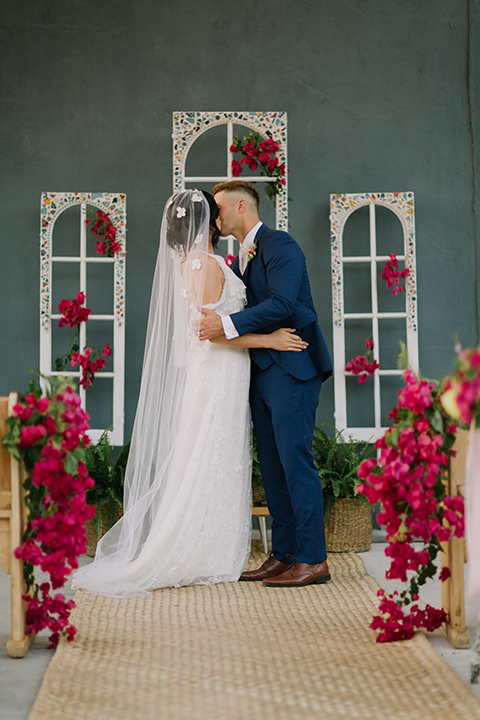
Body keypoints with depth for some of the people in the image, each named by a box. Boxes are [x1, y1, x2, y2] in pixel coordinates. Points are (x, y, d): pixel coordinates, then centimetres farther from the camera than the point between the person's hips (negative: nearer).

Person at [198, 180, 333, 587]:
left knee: (295, 460, -8)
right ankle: (283, 555, 17)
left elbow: (282, 303, -20)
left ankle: (313, 560, -2)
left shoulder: (279, 245, -7)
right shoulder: (240, 260, 21)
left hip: (292, 369, -9)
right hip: (262, 374, 9)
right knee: (272, 466, 10)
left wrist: (228, 325, -24)